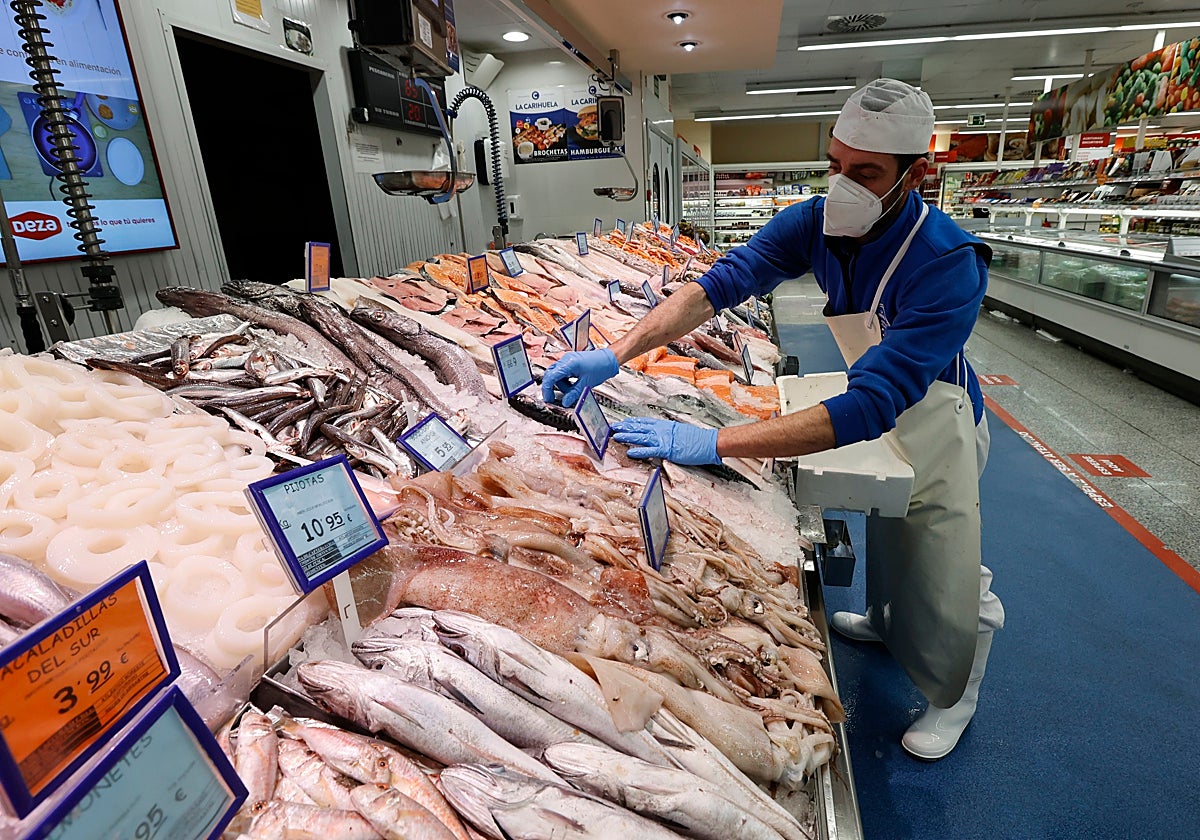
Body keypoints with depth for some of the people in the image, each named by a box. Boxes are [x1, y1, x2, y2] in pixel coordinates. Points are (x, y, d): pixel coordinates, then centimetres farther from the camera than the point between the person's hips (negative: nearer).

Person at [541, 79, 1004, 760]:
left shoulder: (948, 264, -38)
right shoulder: (817, 223, -20)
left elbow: (870, 406, -47)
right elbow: (720, 283, -26)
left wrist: (714, 443, -54)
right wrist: (614, 355, -40)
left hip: (936, 421, -5)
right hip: (880, 412, 6)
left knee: (945, 582, 10)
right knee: (887, 532, 28)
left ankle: (954, 698, 41)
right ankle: (885, 621, 58)